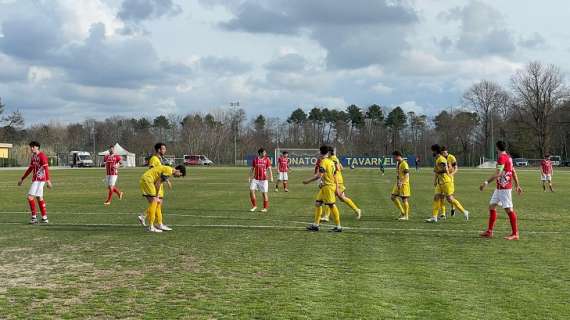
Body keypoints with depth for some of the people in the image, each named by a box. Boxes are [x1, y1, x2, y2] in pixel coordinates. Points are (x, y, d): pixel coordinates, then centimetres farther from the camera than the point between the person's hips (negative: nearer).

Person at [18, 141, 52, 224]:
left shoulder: (42, 156, -13)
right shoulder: (33, 156, 14)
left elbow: (46, 168, -19)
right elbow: (30, 169, 23)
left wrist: (48, 180, -26)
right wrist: (22, 179, 26)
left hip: (39, 180, -9)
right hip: (36, 180, 9)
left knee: (30, 196, -12)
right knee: (39, 198, 11)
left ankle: (34, 217, -7)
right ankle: (44, 218, 16)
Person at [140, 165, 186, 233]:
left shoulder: (168, 170, 15)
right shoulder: (168, 171, -16)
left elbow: (158, 183, 17)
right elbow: (157, 184, -16)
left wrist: (157, 196, 11)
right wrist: (156, 196, -6)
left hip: (145, 180, 10)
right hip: (147, 179, -10)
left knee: (155, 203, 12)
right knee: (153, 202, -10)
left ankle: (160, 225, 17)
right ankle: (151, 227, -9)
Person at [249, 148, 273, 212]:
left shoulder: (267, 159, 1)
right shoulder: (255, 159, 5)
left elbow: (269, 169, -2)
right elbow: (252, 169, 13)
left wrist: (271, 177, -13)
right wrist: (250, 177, 11)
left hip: (264, 179, -2)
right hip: (255, 179, 2)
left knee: (264, 193, 0)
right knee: (251, 191, -8)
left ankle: (265, 208, 12)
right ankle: (254, 206, 7)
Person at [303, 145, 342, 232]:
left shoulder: (323, 162, -14)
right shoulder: (331, 162, 12)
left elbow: (319, 175, -21)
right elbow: (334, 176, 14)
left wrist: (308, 181, -15)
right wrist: (337, 188, 17)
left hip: (327, 186, -9)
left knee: (332, 205, -5)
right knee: (317, 203, 12)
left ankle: (338, 226, -1)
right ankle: (315, 224, 15)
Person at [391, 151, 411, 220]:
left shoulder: (404, 164, -15)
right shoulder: (398, 163, 13)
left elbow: (407, 175, -21)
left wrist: (401, 183, -28)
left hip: (404, 184, -9)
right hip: (398, 184, 9)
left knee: (404, 199, -3)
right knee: (393, 197, 8)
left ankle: (406, 215, 5)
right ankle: (402, 212, 17)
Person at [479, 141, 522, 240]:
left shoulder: (502, 158, -16)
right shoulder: (508, 157, 14)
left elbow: (498, 174, -24)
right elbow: (514, 172, 19)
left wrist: (486, 182, -23)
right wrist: (517, 185, 25)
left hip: (504, 188, -10)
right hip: (499, 188, 10)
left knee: (509, 209, -6)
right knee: (492, 206, 12)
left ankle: (515, 234, -3)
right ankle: (489, 232, 16)